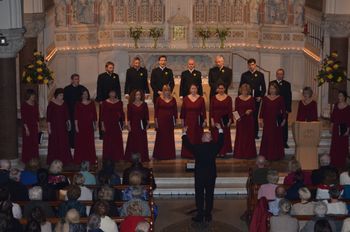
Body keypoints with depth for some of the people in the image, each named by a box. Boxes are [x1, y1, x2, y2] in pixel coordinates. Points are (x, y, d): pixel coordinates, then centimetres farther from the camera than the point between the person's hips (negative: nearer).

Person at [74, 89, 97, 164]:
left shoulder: (92, 103, 6)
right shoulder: (78, 104, 0)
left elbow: (94, 114, 10)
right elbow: (76, 116, -2)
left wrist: (95, 124, 9)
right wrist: (76, 126, -8)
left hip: (89, 125, 2)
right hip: (81, 125, -2)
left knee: (90, 142, 2)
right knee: (80, 142, -1)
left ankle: (90, 158, 9)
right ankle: (80, 159, 4)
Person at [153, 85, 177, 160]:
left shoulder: (173, 99, 5)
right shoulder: (159, 99, 0)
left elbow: (175, 110, 8)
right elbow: (156, 110, 0)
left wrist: (176, 120, 5)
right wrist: (156, 120, -4)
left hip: (170, 120, 2)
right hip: (161, 120, -2)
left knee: (170, 138, 5)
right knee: (160, 137, 0)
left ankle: (169, 154, 14)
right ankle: (160, 154, 6)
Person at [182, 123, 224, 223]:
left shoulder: (197, 147, -12)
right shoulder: (214, 147, -7)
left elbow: (187, 144, 3)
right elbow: (221, 142, 13)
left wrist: (184, 133, 18)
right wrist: (220, 129, 25)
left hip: (199, 175, -2)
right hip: (211, 175, 2)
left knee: (199, 195, 6)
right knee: (209, 195, 10)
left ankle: (200, 216, 7)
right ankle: (208, 215, 14)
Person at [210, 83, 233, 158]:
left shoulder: (228, 98, 0)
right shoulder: (213, 98, 3)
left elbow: (230, 110, 0)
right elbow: (211, 110, 2)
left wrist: (230, 120, -5)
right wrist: (212, 120, -6)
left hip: (225, 119, -1)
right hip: (216, 119, 1)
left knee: (224, 136, 1)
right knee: (215, 136, 2)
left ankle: (223, 152, 8)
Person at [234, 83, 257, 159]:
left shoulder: (251, 98, 5)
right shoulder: (237, 99, 3)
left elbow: (254, 109, 6)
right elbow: (236, 110, 1)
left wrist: (250, 111, -15)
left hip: (249, 119, 1)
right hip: (240, 119, -1)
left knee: (249, 136, 3)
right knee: (240, 136, 0)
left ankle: (249, 153, 10)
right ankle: (240, 153, 6)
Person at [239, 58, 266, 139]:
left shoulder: (260, 75, 8)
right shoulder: (244, 75, 7)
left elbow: (263, 87, 9)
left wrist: (261, 96, -3)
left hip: (256, 99, 0)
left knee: (255, 116, 3)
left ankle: (255, 133, 10)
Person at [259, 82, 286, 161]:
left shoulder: (280, 98, 1)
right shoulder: (265, 98, 4)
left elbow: (283, 109, 3)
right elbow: (262, 109, 4)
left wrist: (284, 119, 0)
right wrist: (261, 119, -3)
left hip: (277, 121, -1)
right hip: (267, 121, 1)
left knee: (277, 138, 3)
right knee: (267, 138, 1)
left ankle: (276, 155, 10)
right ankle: (267, 155, 8)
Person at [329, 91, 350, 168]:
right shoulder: (336, 106, 6)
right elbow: (332, 117, 10)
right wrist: (332, 127, 7)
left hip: (343, 129, -4)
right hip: (336, 128, 4)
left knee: (342, 146, 1)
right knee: (335, 145, 6)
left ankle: (341, 163, 9)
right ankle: (334, 162, 14)